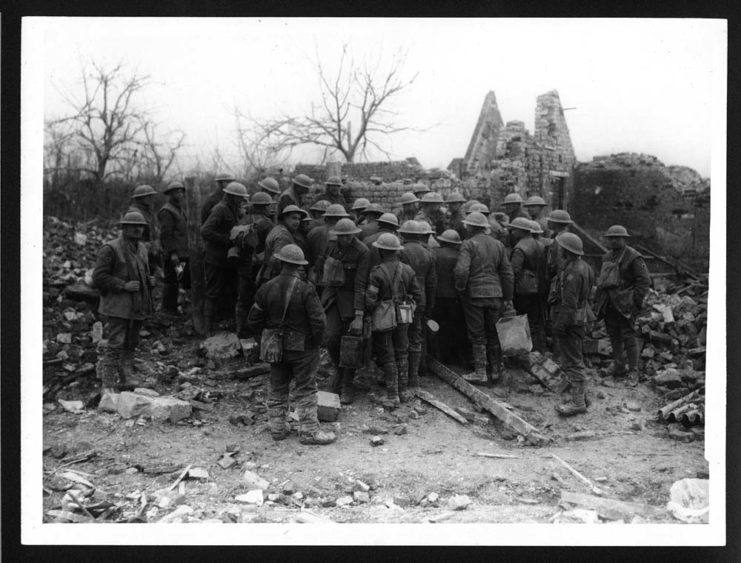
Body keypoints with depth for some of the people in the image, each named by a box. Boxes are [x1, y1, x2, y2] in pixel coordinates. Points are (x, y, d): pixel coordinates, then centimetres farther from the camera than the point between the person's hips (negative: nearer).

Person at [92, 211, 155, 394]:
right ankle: (107, 385, -2)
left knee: (130, 344, 13)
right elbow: (98, 277, -14)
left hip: (137, 306, 7)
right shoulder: (110, 249, -10)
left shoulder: (142, 248, 15)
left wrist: (149, 280, 7)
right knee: (116, 344, -9)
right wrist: (123, 285, -20)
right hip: (118, 306, -7)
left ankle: (126, 378, 23)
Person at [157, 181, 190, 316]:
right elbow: (165, 235, -17)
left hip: (183, 254, 10)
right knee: (171, 282, -5)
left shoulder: (180, 210, 20)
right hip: (174, 255, -10)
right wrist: (172, 253, -22)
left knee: (187, 280, 11)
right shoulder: (166, 211, -11)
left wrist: (187, 252, 21)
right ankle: (168, 311, 2)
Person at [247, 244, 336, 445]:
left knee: (277, 388, 17)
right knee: (305, 390, 6)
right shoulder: (306, 289, -17)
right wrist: (315, 342, -2)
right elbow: (318, 321, -19)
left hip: (275, 346, 4)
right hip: (302, 346, -4)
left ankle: (277, 427, 27)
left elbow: (253, 321, 1)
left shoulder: (267, 288, -5)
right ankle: (309, 431, 11)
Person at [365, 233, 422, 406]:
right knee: (401, 354, 18)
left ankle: (392, 396, 8)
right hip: (402, 319, 4)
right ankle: (404, 391, 23)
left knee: (387, 357, 5)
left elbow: (370, 299, -20)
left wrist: (370, 313, 0)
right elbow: (418, 296, 3)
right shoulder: (407, 270, 0)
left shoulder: (377, 272, -16)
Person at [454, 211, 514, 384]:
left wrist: (460, 289, -5)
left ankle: (480, 372, 5)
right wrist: (508, 299, 15)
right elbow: (507, 273, 10)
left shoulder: (469, 244, -9)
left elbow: (461, 270, -21)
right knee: (493, 333, 15)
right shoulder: (498, 245, 9)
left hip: (474, 293, -5)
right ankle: (496, 370, 20)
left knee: (477, 335, 3)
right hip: (495, 294, 5)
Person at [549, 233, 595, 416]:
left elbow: (569, 304, -24)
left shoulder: (573, 272, -22)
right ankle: (581, 394, 28)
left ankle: (578, 402, -2)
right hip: (579, 317, 11)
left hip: (571, 321, -11)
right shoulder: (583, 266, 12)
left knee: (572, 361, -6)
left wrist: (560, 324, -19)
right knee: (575, 359, 19)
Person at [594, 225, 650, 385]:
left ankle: (633, 371, 1)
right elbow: (601, 279, 24)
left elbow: (644, 281, -9)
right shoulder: (607, 257, 15)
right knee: (614, 336, 11)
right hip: (609, 304, 7)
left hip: (625, 305, -7)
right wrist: (599, 299, 15)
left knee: (628, 336, -6)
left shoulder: (633, 257, -8)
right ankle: (618, 367, 22)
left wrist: (636, 301, -14)